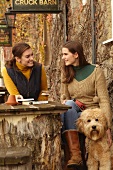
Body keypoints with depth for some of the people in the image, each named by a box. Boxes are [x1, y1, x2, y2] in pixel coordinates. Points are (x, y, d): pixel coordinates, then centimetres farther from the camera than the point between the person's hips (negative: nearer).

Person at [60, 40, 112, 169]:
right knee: (68, 104, -30)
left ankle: (74, 153, -28)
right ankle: (75, 154, -38)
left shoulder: (95, 71, -5)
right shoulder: (66, 73, 9)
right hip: (72, 113, 3)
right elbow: (64, 97, 13)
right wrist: (65, 103, -13)